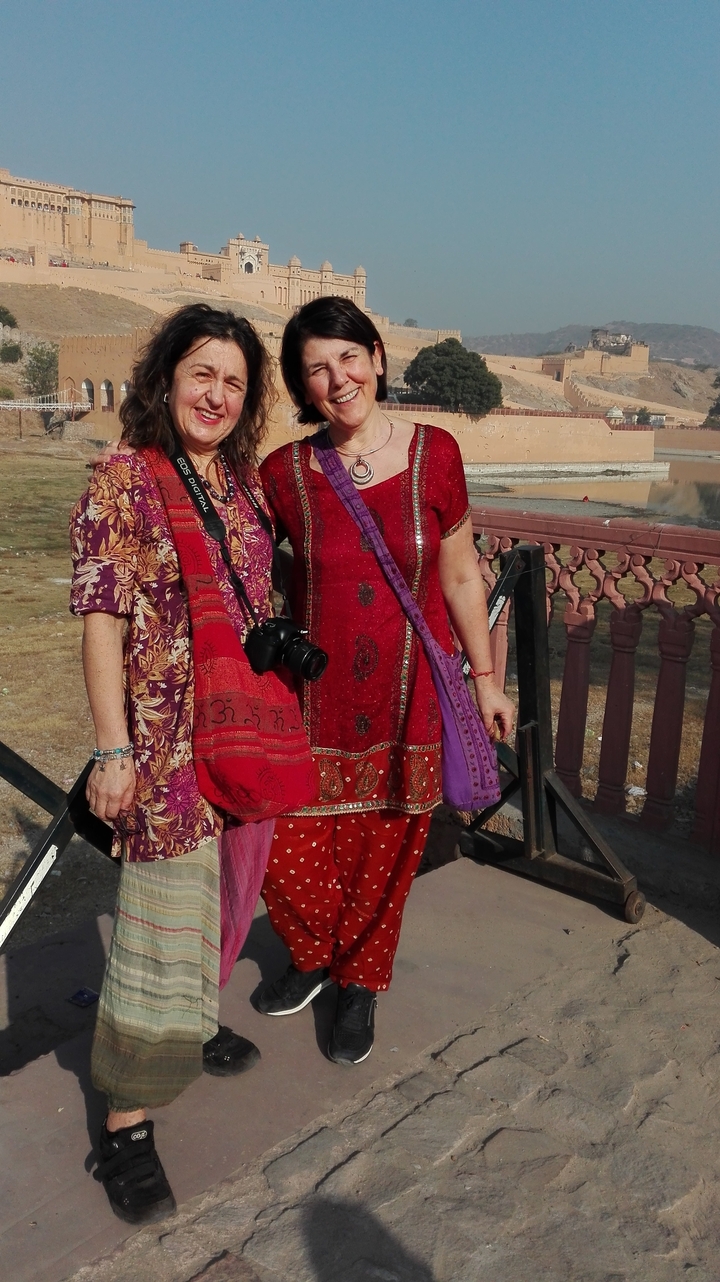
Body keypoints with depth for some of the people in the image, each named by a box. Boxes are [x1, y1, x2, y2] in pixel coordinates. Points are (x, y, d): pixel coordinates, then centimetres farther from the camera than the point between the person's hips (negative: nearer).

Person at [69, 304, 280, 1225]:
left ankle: (192, 1020, 46)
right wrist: (112, 750, -16)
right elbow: (101, 622, -13)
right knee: (164, 915, -2)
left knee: (223, 892, 20)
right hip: (169, 734, -6)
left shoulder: (245, 480, 8)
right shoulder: (121, 482, -10)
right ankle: (127, 1120, 14)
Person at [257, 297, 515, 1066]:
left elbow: (461, 576, 4)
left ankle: (360, 985, 38)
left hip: (411, 694, 0)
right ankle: (315, 956, 37)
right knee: (287, 852, 2)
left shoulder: (434, 454, -5)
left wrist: (484, 676, 8)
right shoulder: (283, 473, -4)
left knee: (385, 857, 10)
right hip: (314, 693, 1)